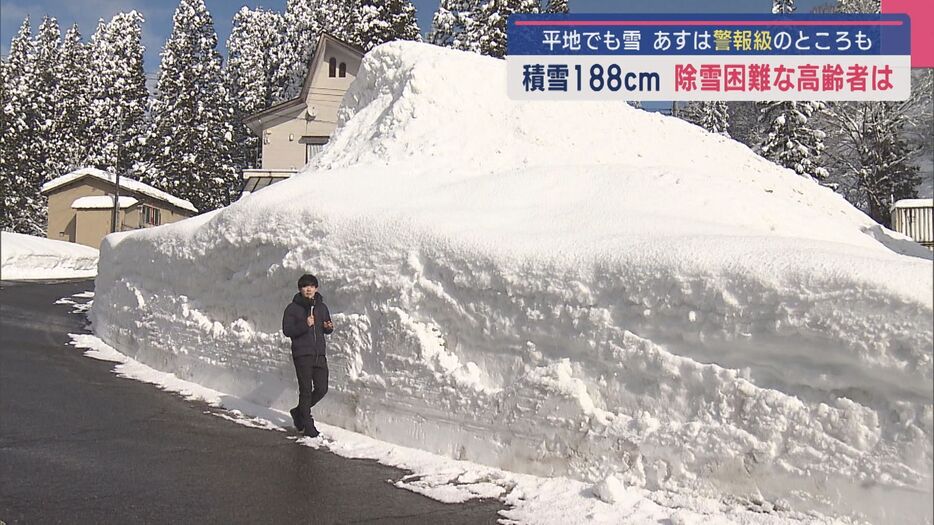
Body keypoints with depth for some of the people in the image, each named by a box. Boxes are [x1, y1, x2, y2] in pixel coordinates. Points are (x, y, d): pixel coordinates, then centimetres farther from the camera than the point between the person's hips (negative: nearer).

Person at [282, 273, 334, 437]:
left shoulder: (321, 307, 13)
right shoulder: (293, 308, -2)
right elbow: (287, 330, -8)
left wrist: (329, 327, -2)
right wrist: (305, 325, -21)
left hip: (319, 353, 5)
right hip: (302, 354, -5)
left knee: (321, 389, 4)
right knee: (306, 390, -3)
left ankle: (299, 412, 26)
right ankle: (308, 425, 7)